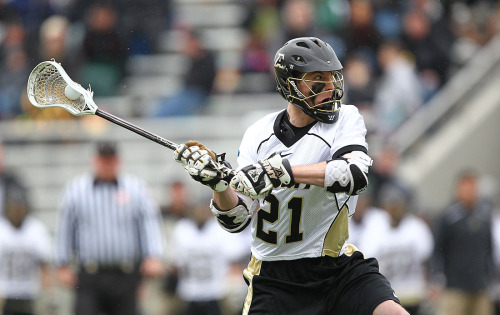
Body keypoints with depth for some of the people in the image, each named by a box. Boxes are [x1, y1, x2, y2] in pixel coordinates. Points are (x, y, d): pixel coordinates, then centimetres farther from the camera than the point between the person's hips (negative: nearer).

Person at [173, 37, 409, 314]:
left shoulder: (345, 119, -2)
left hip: (339, 269, -1)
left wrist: (280, 171, -32)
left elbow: (354, 175, -24)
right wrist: (218, 183, -21)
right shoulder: (258, 135, 2)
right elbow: (237, 220, 0)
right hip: (274, 276, 1)